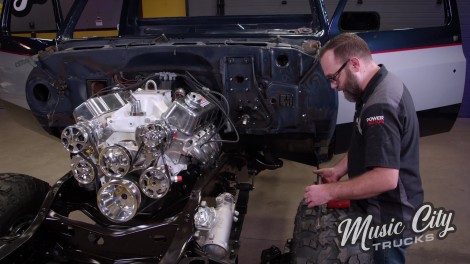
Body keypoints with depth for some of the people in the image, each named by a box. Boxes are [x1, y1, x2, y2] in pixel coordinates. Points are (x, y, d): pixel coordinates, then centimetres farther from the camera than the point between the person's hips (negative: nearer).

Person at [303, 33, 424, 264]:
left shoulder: (380, 105, -30)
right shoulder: (380, 85, 3)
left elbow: (385, 178, -33)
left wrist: (330, 191, -25)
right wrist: (338, 170, 5)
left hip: (388, 219, -9)